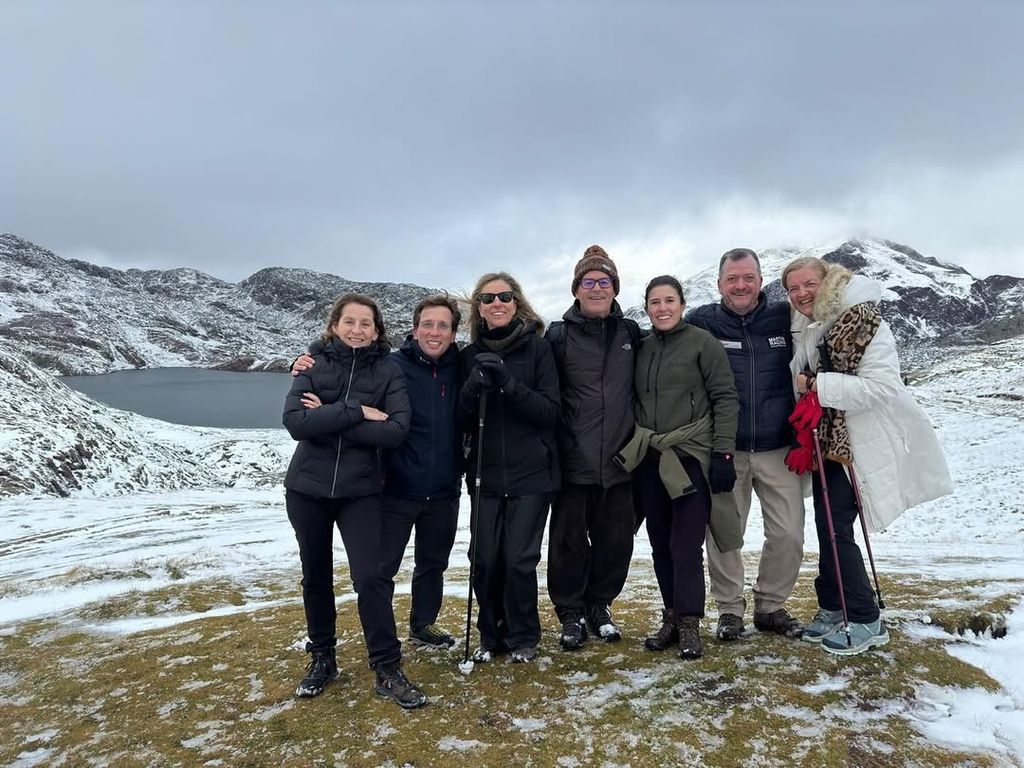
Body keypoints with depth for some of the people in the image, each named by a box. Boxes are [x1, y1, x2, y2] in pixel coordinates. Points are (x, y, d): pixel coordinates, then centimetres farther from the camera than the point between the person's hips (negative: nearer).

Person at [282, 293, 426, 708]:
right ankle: (322, 658, 33)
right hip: (307, 488, 2)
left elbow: (396, 429, -18)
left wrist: (329, 420, -18)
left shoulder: (387, 370, -5)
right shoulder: (314, 364, -3)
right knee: (316, 577, 14)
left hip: (360, 490, -1)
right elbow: (295, 421, -17)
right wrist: (356, 412, -22)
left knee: (371, 577, -7)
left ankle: (387, 669, 7)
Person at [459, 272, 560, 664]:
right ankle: (491, 636, 26)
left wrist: (508, 383, -21)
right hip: (487, 474, 3)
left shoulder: (538, 347, -2)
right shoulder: (471, 354, 7)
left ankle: (523, 637, 21)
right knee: (485, 560, 3)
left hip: (532, 473, -2)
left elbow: (550, 410, -8)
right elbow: (463, 419, 6)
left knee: (519, 560, -3)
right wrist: (473, 388, -15)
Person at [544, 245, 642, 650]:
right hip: (573, 461, -3)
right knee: (569, 541, 6)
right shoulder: (558, 335, -2)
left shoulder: (630, 333, 8)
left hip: (618, 460, 3)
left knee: (615, 540, 11)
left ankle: (599, 606, 31)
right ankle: (571, 612, 24)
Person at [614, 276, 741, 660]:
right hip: (649, 460, 5)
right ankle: (671, 617, 22)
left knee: (685, 546, -4)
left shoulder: (702, 342, -2)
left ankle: (689, 624, 9)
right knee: (661, 545, 10)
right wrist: (631, 448, 14)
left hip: (691, 457, -5)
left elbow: (725, 398, -6)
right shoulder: (641, 348, 11)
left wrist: (723, 453, -11)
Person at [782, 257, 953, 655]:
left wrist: (820, 386, -26)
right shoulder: (803, 329, 9)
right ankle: (832, 608, 26)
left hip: (857, 441, -7)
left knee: (835, 528, -7)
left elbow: (882, 386, -23)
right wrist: (799, 387, 3)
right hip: (824, 440, 7)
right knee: (828, 525, 12)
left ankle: (865, 621, 8)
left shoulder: (863, 321, -14)